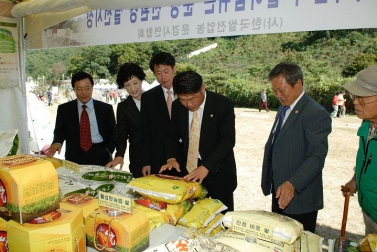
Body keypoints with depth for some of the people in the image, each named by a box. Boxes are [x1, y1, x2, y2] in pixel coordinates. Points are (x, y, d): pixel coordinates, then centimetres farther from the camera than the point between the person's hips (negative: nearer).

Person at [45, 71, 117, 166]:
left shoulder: (106, 108, 6)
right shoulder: (64, 109, 8)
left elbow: (112, 133, 8)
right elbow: (60, 130, 4)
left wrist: (107, 153, -5)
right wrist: (57, 142, -17)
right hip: (74, 158, 0)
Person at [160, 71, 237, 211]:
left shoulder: (223, 104, -15)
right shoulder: (177, 106, -2)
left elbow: (228, 140, -19)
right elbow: (172, 135, 7)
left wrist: (206, 167, -27)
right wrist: (171, 158, -12)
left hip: (218, 170, -3)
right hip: (187, 170, 3)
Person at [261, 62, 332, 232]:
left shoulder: (316, 114, -17)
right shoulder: (284, 109, 11)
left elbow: (317, 157, -25)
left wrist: (292, 184, -37)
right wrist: (269, 182, 14)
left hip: (300, 198, -8)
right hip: (279, 193, 8)